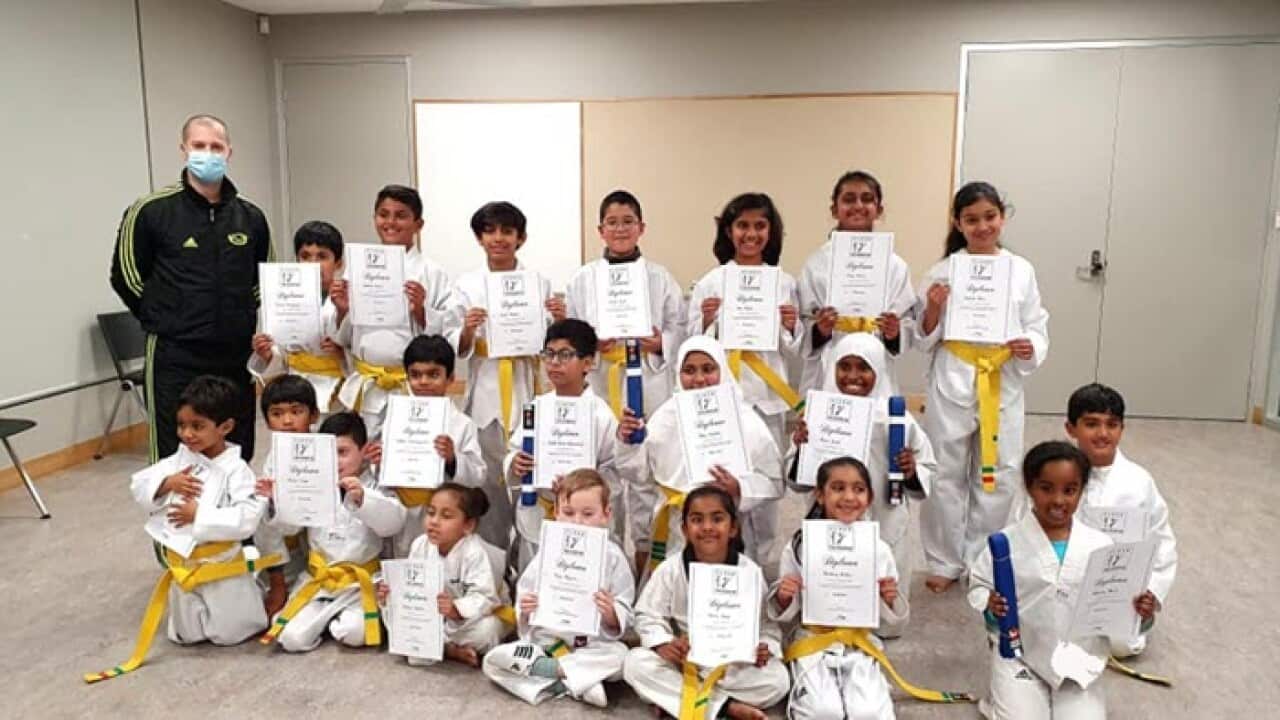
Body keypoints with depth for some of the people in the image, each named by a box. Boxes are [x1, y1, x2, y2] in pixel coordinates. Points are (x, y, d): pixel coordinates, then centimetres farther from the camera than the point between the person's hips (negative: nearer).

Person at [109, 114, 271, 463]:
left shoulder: (250, 216, 6)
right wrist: (167, 321, 4)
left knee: (238, 458, 12)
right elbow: (126, 277, 2)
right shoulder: (151, 210, -6)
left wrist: (241, 322, 11)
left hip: (236, 357, 4)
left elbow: (265, 279, 19)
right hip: (175, 359, -4)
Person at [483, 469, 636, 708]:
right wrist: (525, 611, -19)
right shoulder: (547, 553, -2)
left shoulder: (612, 557, -6)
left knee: (620, 654, -30)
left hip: (591, 646, -2)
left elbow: (622, 624, -6)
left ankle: (539, 667, -20)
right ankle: (566, 684, -21)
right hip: (543, 642, 2)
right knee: (493, 660, -16)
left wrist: (611, 613, -29)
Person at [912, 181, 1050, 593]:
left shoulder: (1021, 271, 3)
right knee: (947, 476, 6)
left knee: (999, 476, 9)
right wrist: (933, 311, -18)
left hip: (1004, 386, 2)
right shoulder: (942, 271, -1)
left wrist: (1030, 348, -13)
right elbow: (925, 340, 2)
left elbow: (1037, 328, 8)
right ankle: (946, 562, 22)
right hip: (952, 386, -1)